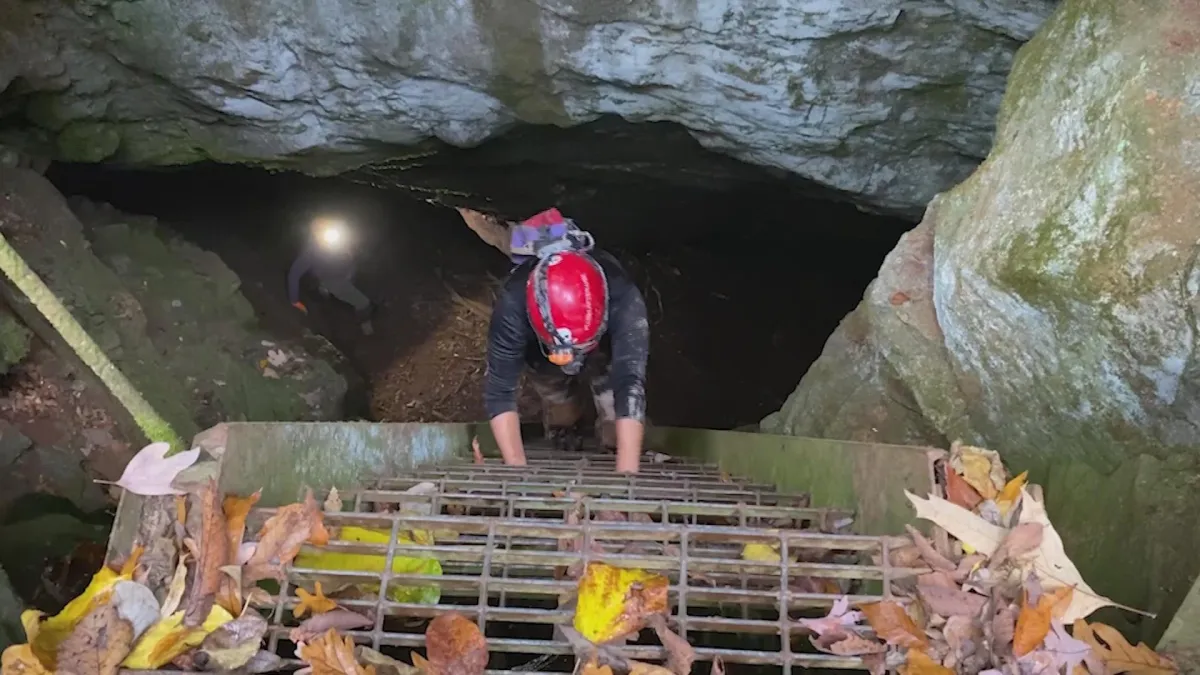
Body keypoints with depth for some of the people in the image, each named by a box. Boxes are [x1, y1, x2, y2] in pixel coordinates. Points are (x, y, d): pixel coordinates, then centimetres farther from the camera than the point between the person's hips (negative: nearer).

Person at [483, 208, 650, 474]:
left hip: (606, 348, 0)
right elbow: (499, 392, -38)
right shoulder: (513, 304, -44)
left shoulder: (623, 297, -46)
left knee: (617, 438, -1)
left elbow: (630, 385, -50)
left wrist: (627, 475, -56)